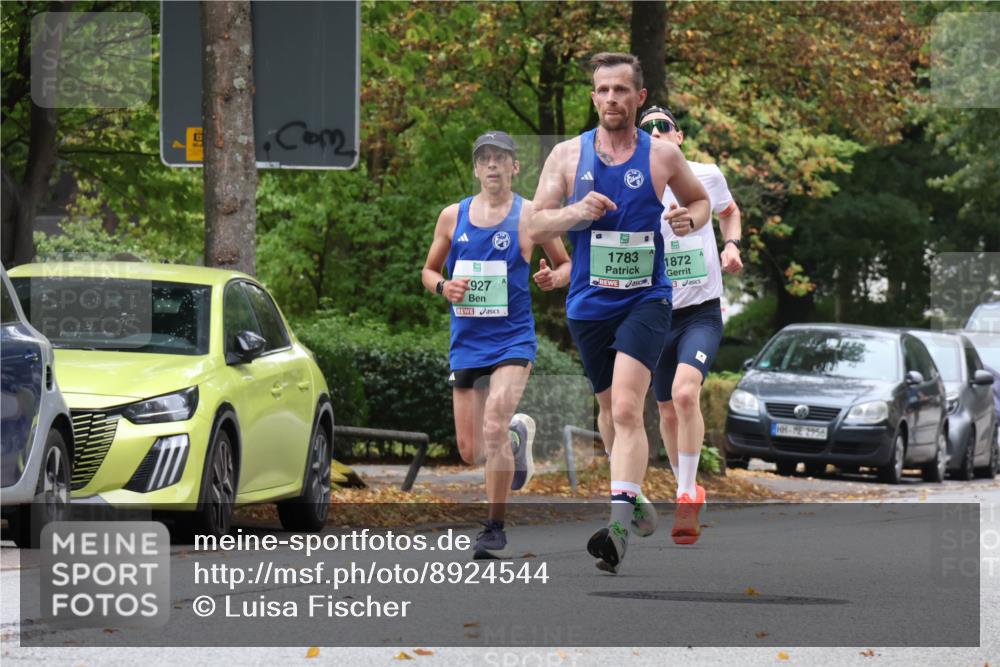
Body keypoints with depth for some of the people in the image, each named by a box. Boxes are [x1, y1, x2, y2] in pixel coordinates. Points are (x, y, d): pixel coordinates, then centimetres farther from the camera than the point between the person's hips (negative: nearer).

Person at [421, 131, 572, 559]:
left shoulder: (530, 215, -1)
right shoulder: (453, 216, 7)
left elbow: (566, 263, 10)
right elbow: (429, 270, 16)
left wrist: (554, 277, -13)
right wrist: (443, 286, -6)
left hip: (513, 341, -4)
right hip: (466, 343, 4)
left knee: (494, 429, -22)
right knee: (470, 452, 5)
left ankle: (495, 528, -9)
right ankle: (518, 434, 41)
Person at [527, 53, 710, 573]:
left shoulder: (662, 155, 0)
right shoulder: (568, 155, 3)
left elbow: (700, 200, 17)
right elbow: (537, 227, 2)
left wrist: (689, 219, -6)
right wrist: (578, 212, -18)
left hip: (645, 301, -3)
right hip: (588, 305, 3)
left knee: (626, 409, -19)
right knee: (610, 410, 16)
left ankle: (619, 522, -29)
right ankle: (633, 493, 40)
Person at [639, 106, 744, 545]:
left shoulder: (706, 176, -1)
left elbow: (729, 211, 21)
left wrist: (732, 245, 2)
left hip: (702, 313, -2)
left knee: (685, 393, -24)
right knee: (668, 412, 10)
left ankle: (687, 494, -16)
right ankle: (687, 492, 31)